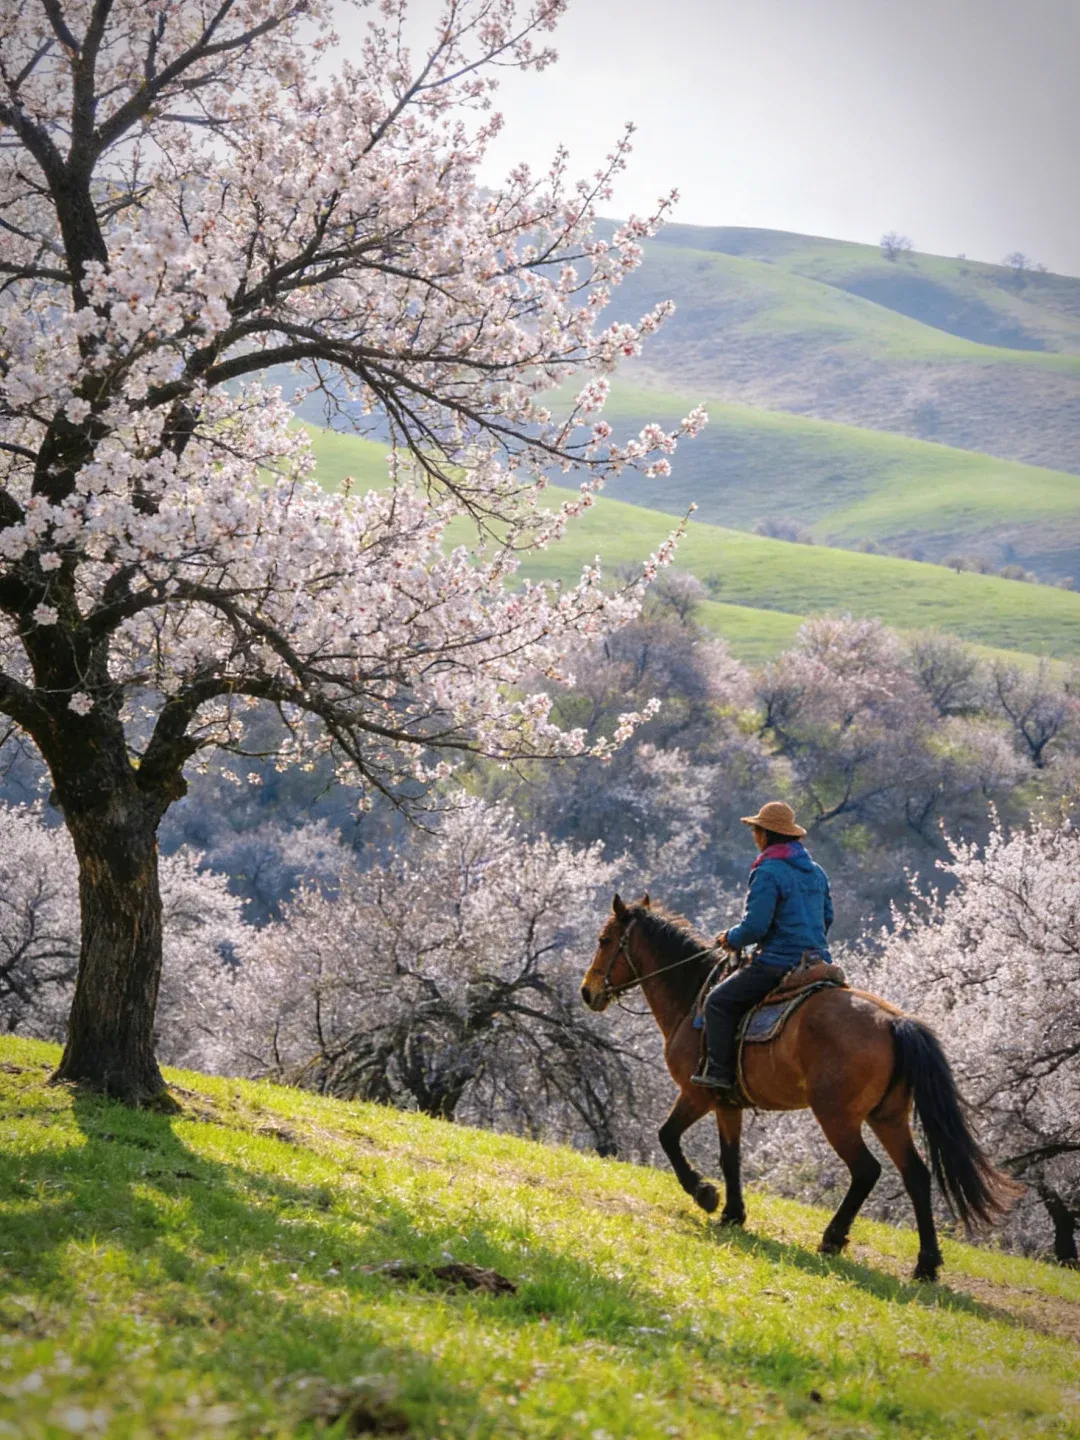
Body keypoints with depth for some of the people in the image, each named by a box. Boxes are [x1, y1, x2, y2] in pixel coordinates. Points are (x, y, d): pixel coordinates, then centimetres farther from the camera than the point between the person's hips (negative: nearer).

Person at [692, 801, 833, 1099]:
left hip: (779, 963, -9)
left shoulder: (767, 873, -14)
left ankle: (719, 1071, -7)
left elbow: (755, 926, -19)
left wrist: (731, 939, 0)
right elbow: (827, 917, 21)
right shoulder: (816, 872, 13)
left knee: (719, 1001, -1)